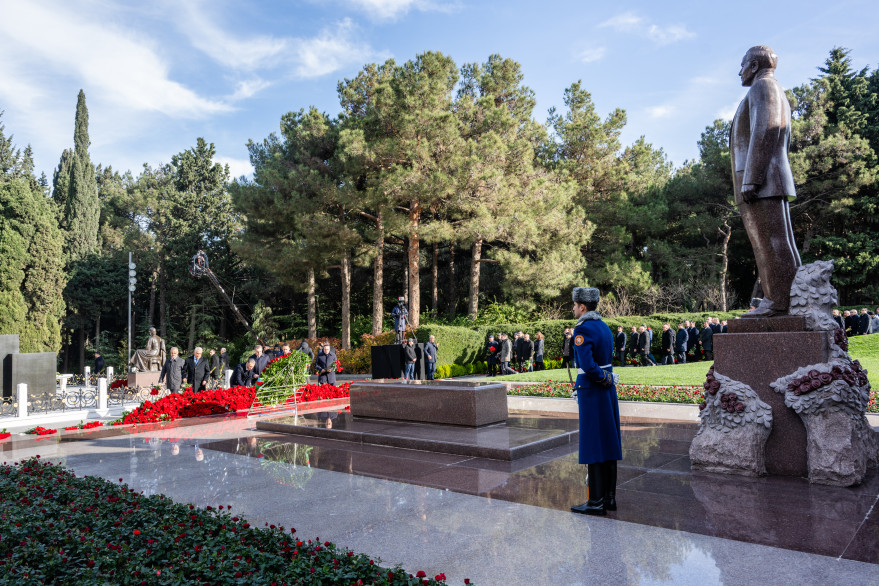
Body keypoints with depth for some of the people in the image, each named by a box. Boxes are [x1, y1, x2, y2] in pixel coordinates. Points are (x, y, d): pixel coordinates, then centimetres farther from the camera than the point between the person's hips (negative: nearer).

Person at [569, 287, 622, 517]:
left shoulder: (582, 330, -17)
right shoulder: (604, 327, 11)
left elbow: (588, 366, -26)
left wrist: (603, 379, -11)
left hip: (591, 392, -9)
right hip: (608, 390, 9)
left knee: (593, 445, -2)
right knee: (609, 443, 12)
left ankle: (596, 502, 5)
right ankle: (609, 497, 21)